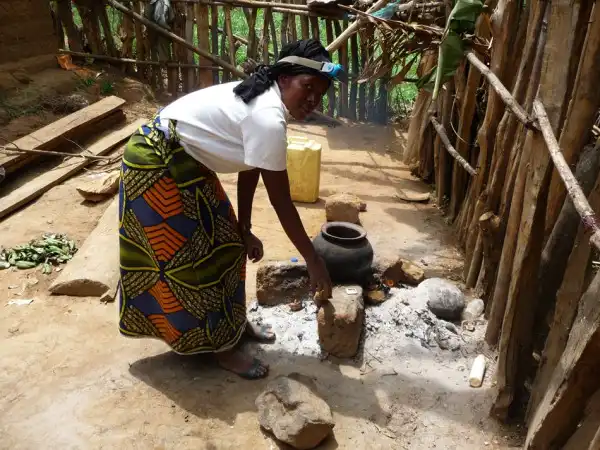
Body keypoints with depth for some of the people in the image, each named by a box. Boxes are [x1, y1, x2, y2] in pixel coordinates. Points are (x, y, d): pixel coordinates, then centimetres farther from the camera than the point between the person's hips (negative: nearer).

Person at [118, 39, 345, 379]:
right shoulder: (268, 118, -28)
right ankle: (220, 345, 17)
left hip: (186, 162, 10)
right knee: (194, 255, -1)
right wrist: (314, 261, -16)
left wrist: (243, 230, 8)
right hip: (158, 164, -10)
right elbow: (282, 201, -24)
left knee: (223, 242, 15)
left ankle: (234, 321, 33)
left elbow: (249, 170, 6)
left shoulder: (264, 100, 2)